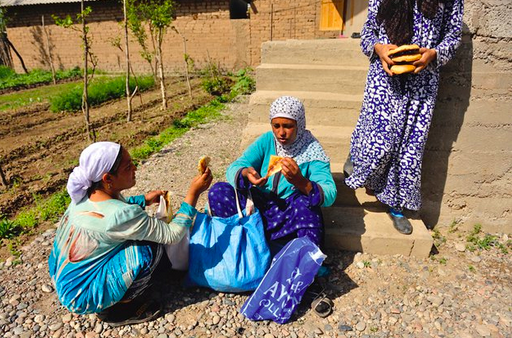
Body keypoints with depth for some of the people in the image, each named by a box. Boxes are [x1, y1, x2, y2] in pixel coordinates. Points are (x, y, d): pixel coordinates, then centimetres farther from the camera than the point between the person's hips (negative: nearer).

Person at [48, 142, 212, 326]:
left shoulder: (88, 192, -8)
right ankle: (113, 310, 0)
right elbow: (172, 234, -23)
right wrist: (194, 193, -23)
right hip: (81, 297, -8)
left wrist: (145, 199, 4)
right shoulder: (119, 215, -33)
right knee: (151, 247, -19)